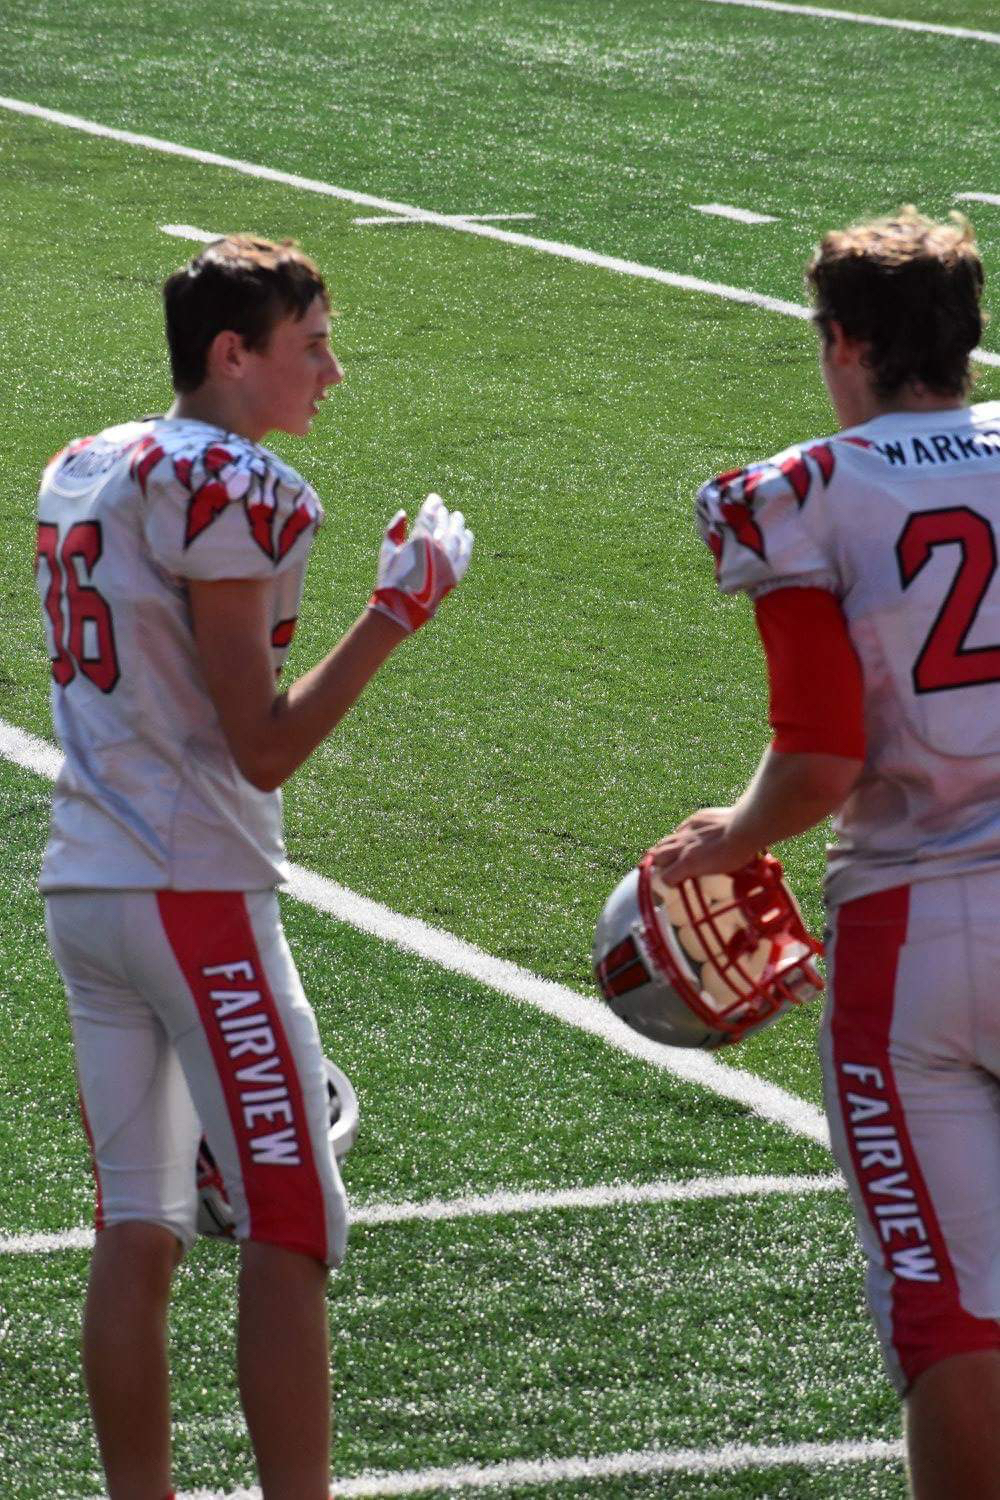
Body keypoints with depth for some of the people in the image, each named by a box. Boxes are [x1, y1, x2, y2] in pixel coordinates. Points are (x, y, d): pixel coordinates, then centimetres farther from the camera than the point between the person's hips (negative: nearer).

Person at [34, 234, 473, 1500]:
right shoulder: (229, 490, -13)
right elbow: (263, 749, -14)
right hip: (196, 894, -8)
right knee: (291, 1230, -4)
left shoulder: (81, 471, 14)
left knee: (137, 1229, 9)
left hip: (83, 881, 8)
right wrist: (395, 614, -11)